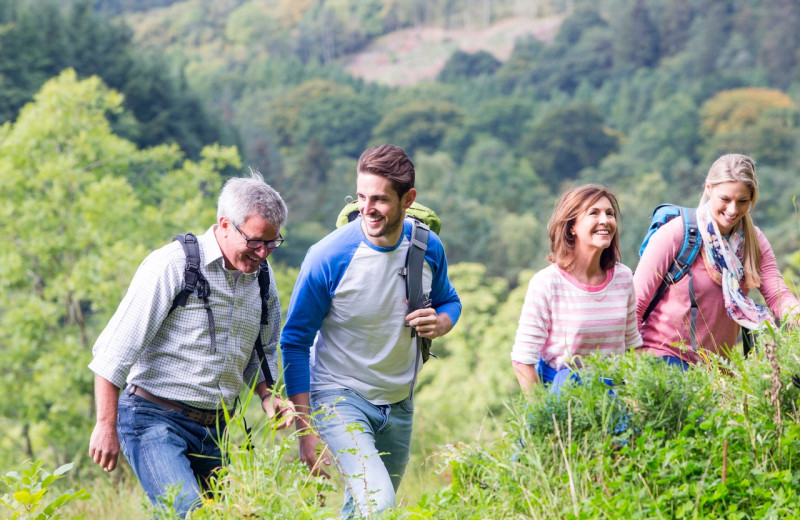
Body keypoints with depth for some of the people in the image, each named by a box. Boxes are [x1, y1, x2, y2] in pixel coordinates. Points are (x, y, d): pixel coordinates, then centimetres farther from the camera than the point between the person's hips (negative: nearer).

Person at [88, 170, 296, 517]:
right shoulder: (173, 265, -11)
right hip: (155, 419, -7)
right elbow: (114, 351, -11)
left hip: (213, 430, 7)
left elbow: (261, 355, 23)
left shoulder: (262, 278, 9)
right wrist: (107, 426, -12)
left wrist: (268, 397, 2)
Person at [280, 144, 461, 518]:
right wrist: (306, 431, -18)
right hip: (340, 398, -5)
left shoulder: (428, 248, -7)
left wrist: (440, 322, -13)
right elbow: (295, 342, -14)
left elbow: (449, 301, 14)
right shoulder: (328, 257, -20)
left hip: (399, 403, 5)